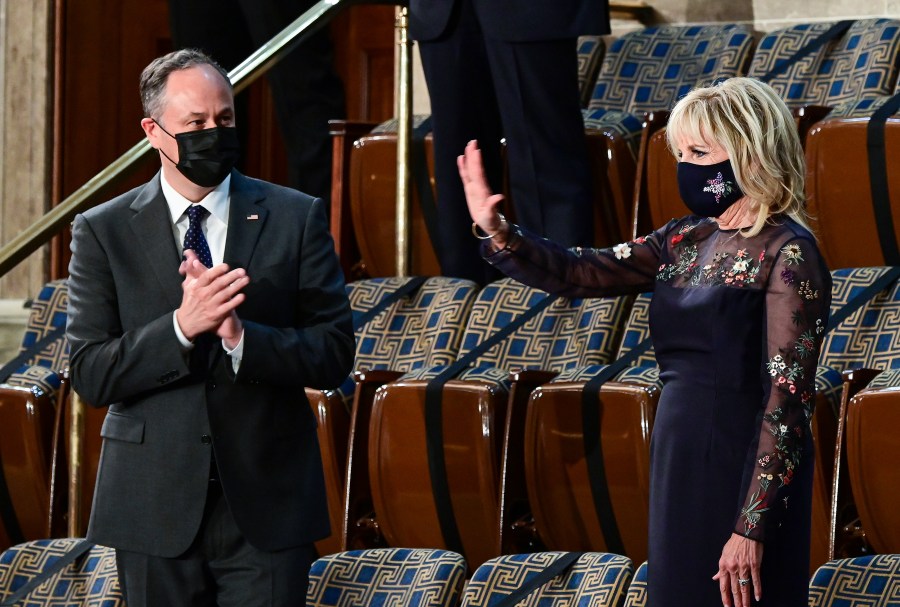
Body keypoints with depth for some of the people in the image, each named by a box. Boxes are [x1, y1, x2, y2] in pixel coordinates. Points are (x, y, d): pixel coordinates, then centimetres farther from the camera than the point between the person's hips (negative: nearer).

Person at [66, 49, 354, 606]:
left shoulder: (296, 218, 3)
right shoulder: (104, 231, 2)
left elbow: (335, 356, -2)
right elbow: (90, 374, -4)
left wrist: (241, 336, -18)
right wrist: (180, 326, -19)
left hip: (266, 502, 0)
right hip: (156, 510, 0)